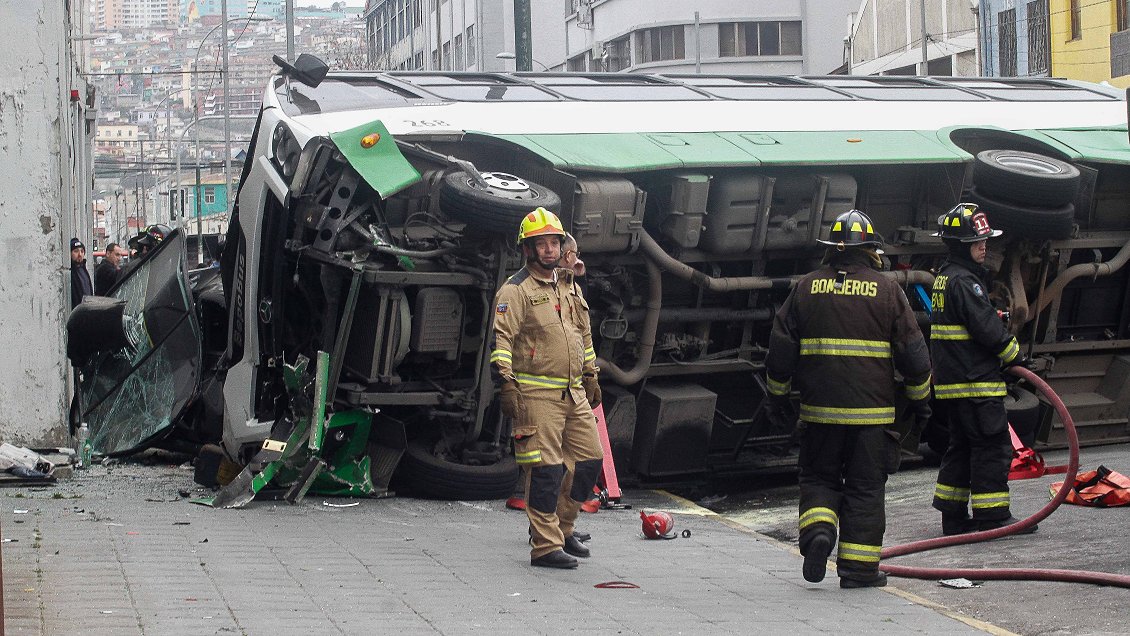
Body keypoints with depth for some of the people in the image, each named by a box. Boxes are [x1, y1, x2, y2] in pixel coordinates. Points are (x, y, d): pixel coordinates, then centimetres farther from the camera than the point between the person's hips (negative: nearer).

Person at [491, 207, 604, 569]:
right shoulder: (516, 290, -6)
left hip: (574, 393, 8)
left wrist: (591, 377, 29)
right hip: (538, 394, -8)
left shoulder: (570, 287, 18)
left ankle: (560, 528, 24)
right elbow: (502, 338, -14)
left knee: (589, 459, 9)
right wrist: (506, 383, -22)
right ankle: (545, 546, -3)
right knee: (546, 469, -8)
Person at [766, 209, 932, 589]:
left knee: (818, 477, 16)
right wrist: (920, 399, 14)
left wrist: (778, 395, 18)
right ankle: (859, 568, 7)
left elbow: (780, 348, 5)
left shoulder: (806, 288, 2)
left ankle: (818, 530, -9)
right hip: (872, 412, -1)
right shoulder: (887, 291, -2)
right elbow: (913, 353, 0)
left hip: (819, 410, 1)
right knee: (865, 487, 6)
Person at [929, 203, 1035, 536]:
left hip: (950, 380, 10)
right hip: (975, 381, -10)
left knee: (962, 445, 15)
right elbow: (987, 327, -19)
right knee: (993, 445, -6)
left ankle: (953, 517, 18)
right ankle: (993, 517, -5)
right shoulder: (964, 281, -16)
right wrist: (1013, 355, -6)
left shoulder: (944, 277, 16)